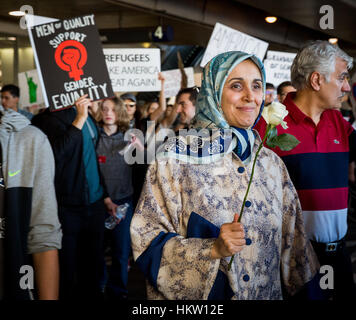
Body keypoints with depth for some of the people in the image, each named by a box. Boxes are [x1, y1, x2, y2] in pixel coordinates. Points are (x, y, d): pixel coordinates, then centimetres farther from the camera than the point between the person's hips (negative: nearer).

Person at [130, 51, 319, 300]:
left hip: (267, 294, 4)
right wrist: (212, 249, -24)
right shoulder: (176, 158, -11)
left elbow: (292, 243, 8)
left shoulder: (272, 164, 1)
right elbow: (148, 241, -13)